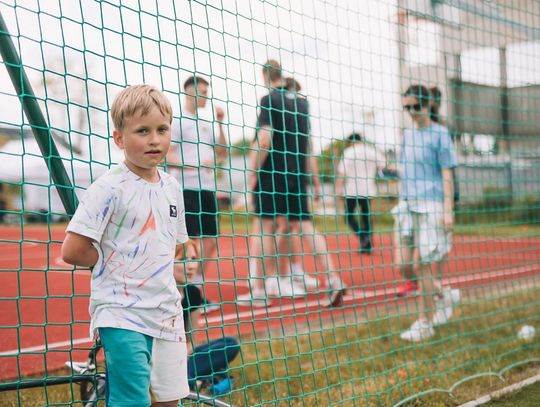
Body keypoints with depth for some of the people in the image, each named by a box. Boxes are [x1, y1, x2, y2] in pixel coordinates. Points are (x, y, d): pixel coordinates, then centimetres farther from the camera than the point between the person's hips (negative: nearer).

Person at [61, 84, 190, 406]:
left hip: (166, 311, 7)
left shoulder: (172, 187, 8)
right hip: (121, 314, -7)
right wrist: (116, 260, -4)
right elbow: (73, 251, -16)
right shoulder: (109, 188, -13)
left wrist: (149, 262, 5)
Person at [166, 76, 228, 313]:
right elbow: (166, 156, -11)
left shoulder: (206, 123, 18)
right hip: (187, 189, -7)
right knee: (191, 241, -6)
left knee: (210, 241, 6)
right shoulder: (177, 121, -4)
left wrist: (220, 124, 8)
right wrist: (196, 164, -22)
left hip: (207, 189, 7)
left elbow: (221, 153, 17)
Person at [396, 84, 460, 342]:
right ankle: (443, 295, 26)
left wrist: (448, 210, -11)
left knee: (425, 265, -4)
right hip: (407, 204, 6)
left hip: (431, 205, -6)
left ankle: (425, 323, 6)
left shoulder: (439, 133, -2)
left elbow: (447, 174, -5)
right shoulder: (407, 135, 15)